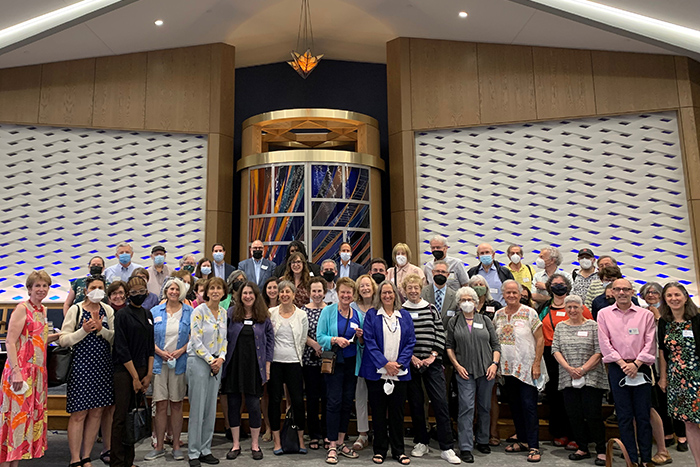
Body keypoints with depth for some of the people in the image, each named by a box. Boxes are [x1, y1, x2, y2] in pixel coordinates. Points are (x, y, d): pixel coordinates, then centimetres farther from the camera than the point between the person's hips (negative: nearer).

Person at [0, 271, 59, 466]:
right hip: (21, 371, -8)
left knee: (31, 416, 10)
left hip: (37, 372, 8)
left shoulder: (42, 310, 14)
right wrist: (16, 371, -22)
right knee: (16, 415, -4)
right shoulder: (22, 308, -9)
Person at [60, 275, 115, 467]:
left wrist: (101, 329, -12)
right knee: (79, 414, -1)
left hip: (103, 365, 4)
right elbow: (63, 340, -4)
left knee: (97, 412, 8)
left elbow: (116, 338, 4)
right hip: (81, 365, -3)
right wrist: (84, 331, -17)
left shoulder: (108, 311, 7)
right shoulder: (75, 310, -2)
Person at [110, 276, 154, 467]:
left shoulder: (148, 315, 11)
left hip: (141, 369, 5)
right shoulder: (122, 315, -7)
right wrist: (135, 377, -11)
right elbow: (121, 349, -11)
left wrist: (148, 374, 3)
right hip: (124, 371, -5)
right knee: (121, 417, -1)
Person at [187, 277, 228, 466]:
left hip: (216, 363, 6)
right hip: (199, 361, -6)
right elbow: (196, 341, -13)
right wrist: (211, 360, -12)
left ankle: (205, 450, 20)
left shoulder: (224, 313, 9)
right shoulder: (199, 311, -9)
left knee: (211, 409, 9)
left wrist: (221, 358, -4)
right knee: (197, 408, -2)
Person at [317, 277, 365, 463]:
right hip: (334, 362, -4)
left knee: (348, 402, 9)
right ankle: (332, 446, 6)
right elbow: (320, 337, -6)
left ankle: (341, 442, 22)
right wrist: (335, 340, -22)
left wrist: (360, 337, -7)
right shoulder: (328, 311, -3)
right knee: (334, 402, -5)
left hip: (352, 363, 4)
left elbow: (362, 343, 15)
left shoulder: (358, 314, 9)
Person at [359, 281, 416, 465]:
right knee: (378, 412, 6)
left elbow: (410, 342, 5)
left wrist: (400, 363, -8)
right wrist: (385, 363, -13)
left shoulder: (405, 316, 9)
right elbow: (369, 341, -5)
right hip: (377, 372, -2)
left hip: (399, 373, 2)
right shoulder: (371, 315, 2)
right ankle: (379, 450, 18)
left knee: (397, 412, 7)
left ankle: (398, 450, 20)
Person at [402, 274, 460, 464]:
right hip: (410, 364, 0)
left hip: (432, 363, 1)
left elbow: (440, 334, 4)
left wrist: (433, 356, -5)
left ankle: (447, 448, 2)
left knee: (441, 402, -4)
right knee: (415, 403, 7)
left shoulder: (431, 309, 7)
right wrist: (412, 357, -9)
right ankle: (421, 443, 23)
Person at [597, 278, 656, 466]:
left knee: (643, 415, 3)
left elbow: (650, 343, 0)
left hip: (640, 368, 0)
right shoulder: (604, 314, 5)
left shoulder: (646, 314, 4)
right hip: (617, 368, 0)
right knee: (624, 416, 4)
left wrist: (636, 363, -9)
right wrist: (622, 363, -7)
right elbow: (605, 343, 0)